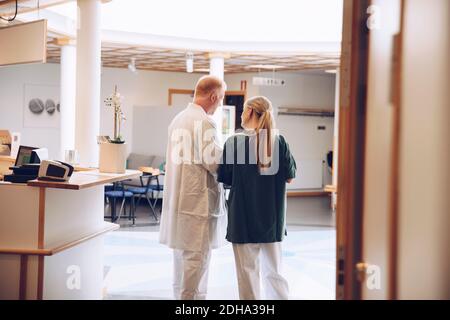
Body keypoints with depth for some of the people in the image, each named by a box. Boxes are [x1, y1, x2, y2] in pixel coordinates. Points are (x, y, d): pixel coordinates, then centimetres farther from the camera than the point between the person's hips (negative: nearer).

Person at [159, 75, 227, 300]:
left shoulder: (178, 119, 12)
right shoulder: (204, 122, -16)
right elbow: (214, 162, -18)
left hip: (178, 198, 9)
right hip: (198, 201, -9)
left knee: (182, 255, 16)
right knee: (197, 257, -2)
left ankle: (180, 294, 26)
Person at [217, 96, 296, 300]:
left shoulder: (234, 142, -12)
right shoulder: (279, 141, -5)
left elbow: (224, 179, -6)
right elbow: (290, 177, 3)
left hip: (244, 218, -3)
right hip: (272, 219, 3)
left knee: (248, 271, 9)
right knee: (274, 271, 16)